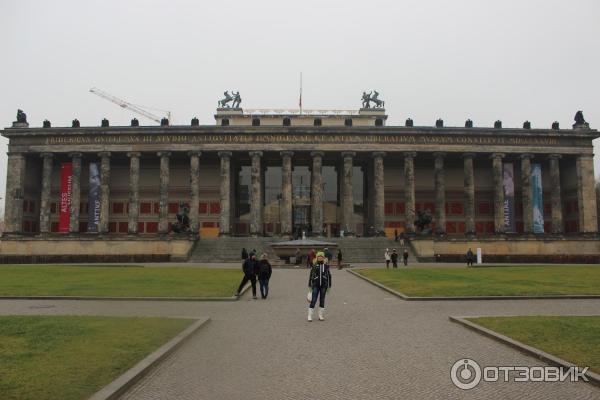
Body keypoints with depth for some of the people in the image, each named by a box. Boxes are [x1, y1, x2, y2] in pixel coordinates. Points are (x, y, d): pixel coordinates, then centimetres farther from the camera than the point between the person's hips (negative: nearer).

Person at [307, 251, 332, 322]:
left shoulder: (326, 265, 2)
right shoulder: (314, 265, -1)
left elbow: (329, 276, 7)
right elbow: (311, 275, 3)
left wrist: (329, 286, 5)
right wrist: (310, 285, 1)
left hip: (324, 285, 1)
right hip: (316, 285, -1)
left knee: (322, 300, 7)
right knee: (313, 300, -6)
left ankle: (321, 316, 16)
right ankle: (310, 316, -1)